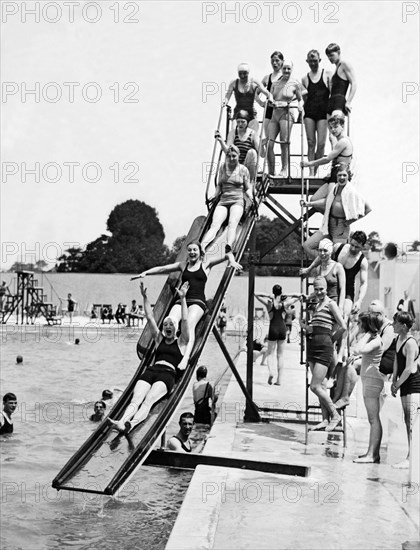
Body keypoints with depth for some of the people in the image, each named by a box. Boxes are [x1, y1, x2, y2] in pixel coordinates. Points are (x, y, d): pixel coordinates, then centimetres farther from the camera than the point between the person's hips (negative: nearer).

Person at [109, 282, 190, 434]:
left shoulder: (181, 342, 17)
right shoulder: (159, 339, 28)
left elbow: (184, 320, 5)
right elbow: (150, 318, 21)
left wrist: (182, 298, -1)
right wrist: (145, 297, 15)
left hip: (168, 373, -4)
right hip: (151, 370, 4)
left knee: (148, 401, -31)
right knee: (136, 400, -25)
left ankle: (130, 425, -56)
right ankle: (121, 422, -50)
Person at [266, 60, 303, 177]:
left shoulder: (295, 84, 4)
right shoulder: (275, 84, 14)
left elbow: (300, 99, 11)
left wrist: (300, 105, -10)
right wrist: (270, 102, -5)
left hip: (287, 114, -4)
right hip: (275, 114, 4)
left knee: (284, 144, -7)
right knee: (269, 144, -5)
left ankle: (284, 170, 5)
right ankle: (271, 172, 5)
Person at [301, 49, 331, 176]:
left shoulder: (327, 75, 5)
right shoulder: (305, 79, 11)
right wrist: (302, 95, 2)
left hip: (323, 112, -2)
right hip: (309, 112, 2)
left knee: (321, 143, -5)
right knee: (311, 142, -2)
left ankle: (315, 170, 6)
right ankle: (311, 171, -3)